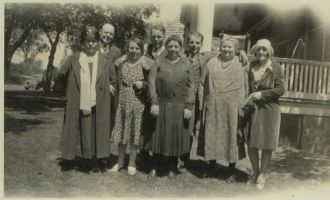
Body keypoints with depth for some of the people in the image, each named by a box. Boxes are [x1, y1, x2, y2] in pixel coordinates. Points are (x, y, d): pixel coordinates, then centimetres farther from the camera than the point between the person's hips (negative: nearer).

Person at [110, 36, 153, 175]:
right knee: (121, 132, 11)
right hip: (123, 101, 2)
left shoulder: (145, 63, -5)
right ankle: (120, 161, 29)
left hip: (138, 103, -2)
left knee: (135, 133, 7)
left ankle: (132, 164, 22)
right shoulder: (121, 62, 2)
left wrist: (143, 84, -16)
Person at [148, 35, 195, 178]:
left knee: (176, 136, 7)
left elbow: (190, 86, 2)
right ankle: (156, 166, 21)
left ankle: (172, 168, 23)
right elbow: (152, 82, -3)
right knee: (159, 135, 7)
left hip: (179, 107, 0)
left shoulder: (186, 65, 6)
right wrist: (154, 102, -12)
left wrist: (188, 107, -6)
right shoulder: (159, 62, 5)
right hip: (161, 105, 0)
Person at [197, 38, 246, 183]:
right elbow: (203, 83, 9)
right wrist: (202, 102, 1)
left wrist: (240, 106, -7)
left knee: (230, 136, 3)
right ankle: (212, 165, 27)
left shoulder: (239, 65, 3)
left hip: (230, 107, -2)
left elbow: (242, 88, 1)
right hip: (212, 106, 2)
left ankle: (232, 172, 15)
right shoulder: (211, 63, 9)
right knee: (211, 136, 9)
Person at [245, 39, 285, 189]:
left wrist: (262, 94, -14)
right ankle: (255, 172, 29)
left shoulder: (276, 68, -6)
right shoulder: (251, 66, 6)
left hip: (269, 109, -3)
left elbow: (281, 89, -8)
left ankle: (262, 175, 23)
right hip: (252, 108, 4)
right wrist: (247, 99, -2)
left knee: (266, 144, 6)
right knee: (251, 143, 8)